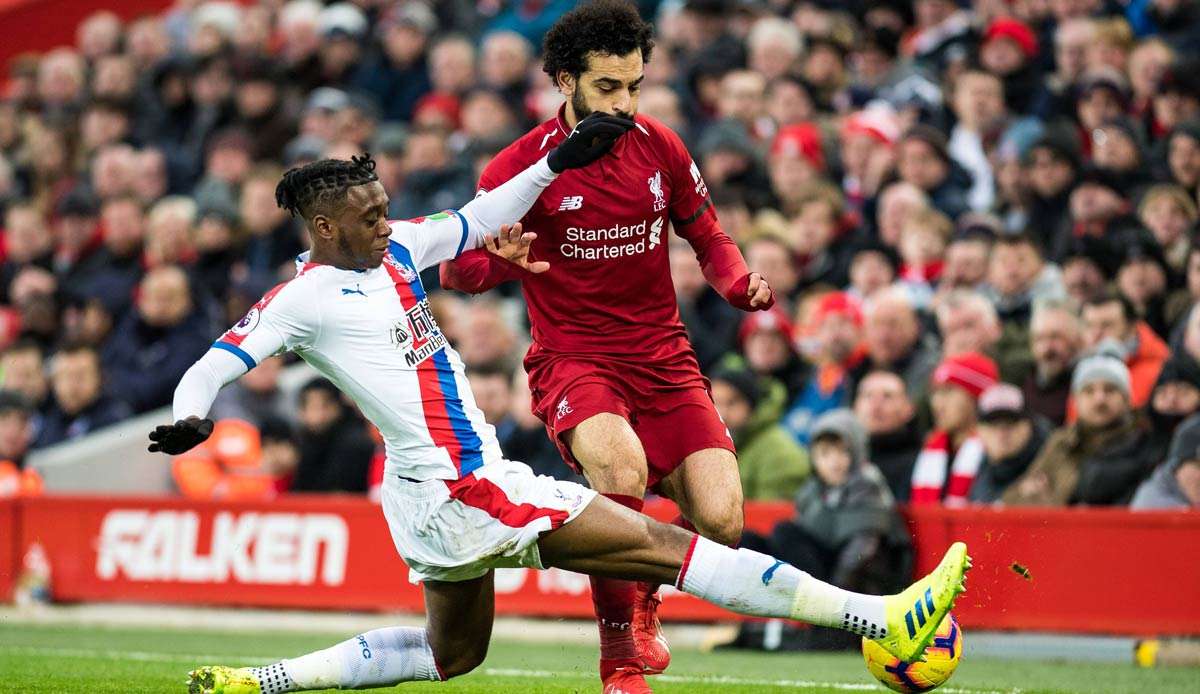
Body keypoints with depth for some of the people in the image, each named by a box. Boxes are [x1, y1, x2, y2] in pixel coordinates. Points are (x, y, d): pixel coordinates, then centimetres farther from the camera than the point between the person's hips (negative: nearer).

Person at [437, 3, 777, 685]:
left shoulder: (660, 148, 3)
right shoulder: (524, 166, -7)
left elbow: (708, 238, 17)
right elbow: (455, 268, -5)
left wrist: (743, 284, -5)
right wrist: (496, 259, -29)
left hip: (663, 356, 4)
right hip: (572, 358, -4)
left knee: (720, 520, -14)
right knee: (622, 464, -36)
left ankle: (644, 591, 25)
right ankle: (619, 654, -16)